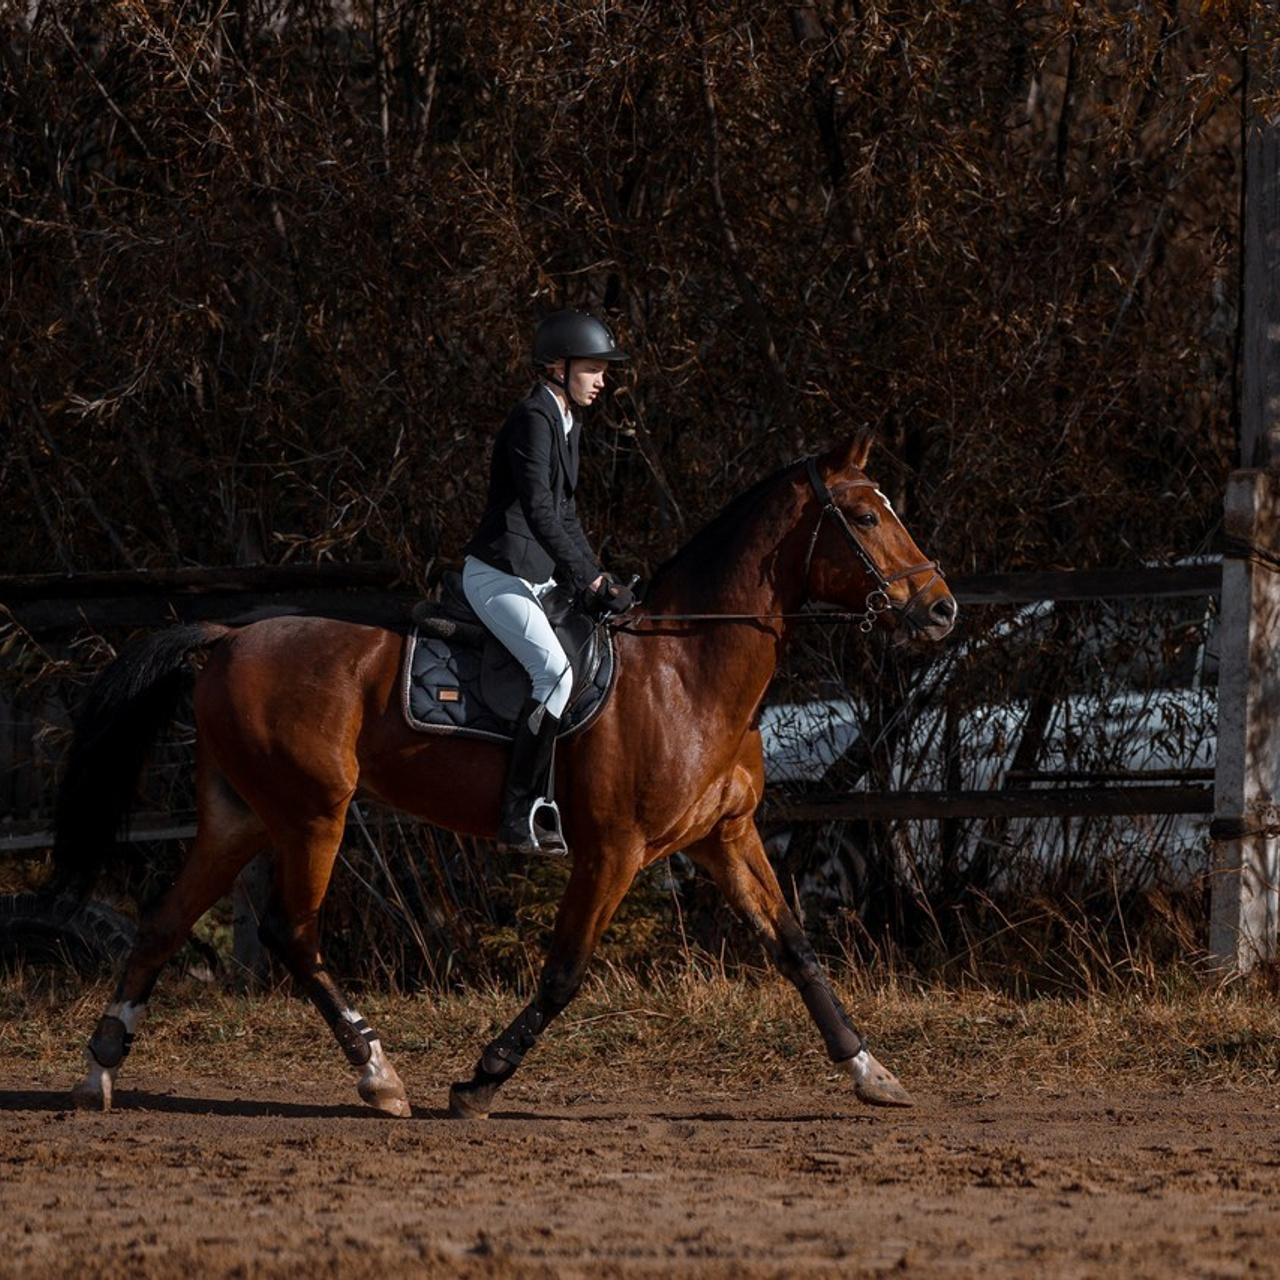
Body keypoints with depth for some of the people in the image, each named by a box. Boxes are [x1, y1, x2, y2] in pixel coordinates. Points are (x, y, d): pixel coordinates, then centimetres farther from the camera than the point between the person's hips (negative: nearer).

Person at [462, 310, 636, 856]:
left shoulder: (567, 422, 16)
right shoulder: (532, 420, -15)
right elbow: (538, 511, -24)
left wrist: (599, 580, 14)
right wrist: (589, 579, -23)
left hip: (536, 579, 10)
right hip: (497, 574, -10)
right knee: (555, 671, -25)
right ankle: (518, 820, -25)